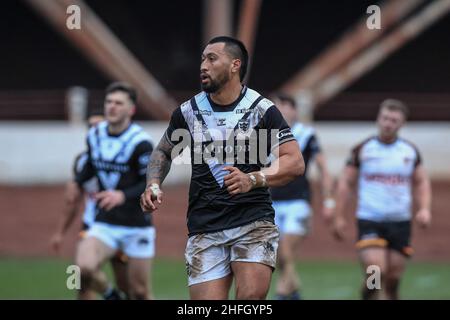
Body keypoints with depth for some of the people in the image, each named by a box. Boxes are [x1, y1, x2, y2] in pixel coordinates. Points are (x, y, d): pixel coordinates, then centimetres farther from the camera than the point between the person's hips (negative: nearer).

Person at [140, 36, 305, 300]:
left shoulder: (262, 110, -2)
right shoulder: (189, 112, 8)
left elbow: (295, 162, -9)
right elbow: (164, 152, 24)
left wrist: (253, 179, -25)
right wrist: (154, 184, 4)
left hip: (254, 221, -2)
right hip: (205, 227, 3)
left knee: (252, 295, -25)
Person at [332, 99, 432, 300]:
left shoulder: (410, 152, 7)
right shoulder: (362, 150, 0)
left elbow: (421, 183, 18)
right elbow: (346, 183, 5)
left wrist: (424, 209, 1)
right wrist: (339, 217, 0)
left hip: (400, 222, 3)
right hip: (369, 221, -3)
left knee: (393, 279, 4)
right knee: (375, 273, -18)